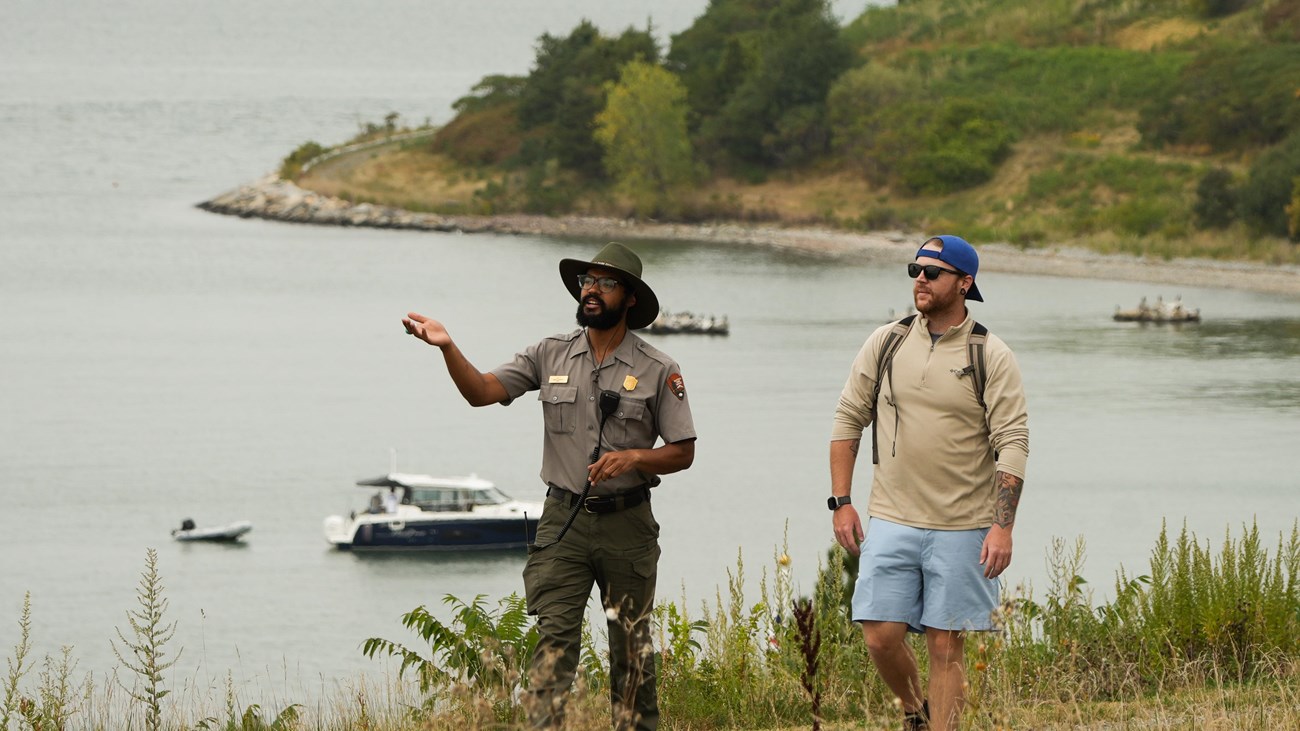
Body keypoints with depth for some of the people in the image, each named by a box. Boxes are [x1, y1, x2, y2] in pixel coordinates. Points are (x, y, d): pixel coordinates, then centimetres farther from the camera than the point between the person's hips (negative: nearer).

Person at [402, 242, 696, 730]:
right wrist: (447, 348, -19)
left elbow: (683, 452, 1)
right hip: (564, 521, 1)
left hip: (627, 525, -1)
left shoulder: (657, 370, -1)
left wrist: (632, 457, -17)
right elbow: (482, 392, -3)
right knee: (554, 638, -8)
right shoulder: (551, 355, 5)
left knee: (632, 646, 9)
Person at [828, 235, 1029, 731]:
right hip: (890, 521, 2)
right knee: (881, 635, -4)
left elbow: (1012, 444, -6)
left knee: (946, 647, 0)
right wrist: (842, 502, 5)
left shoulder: (991, 357, -3)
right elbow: (848, 420, 12)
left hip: (963, 529, -2)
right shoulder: (885, 343, 6)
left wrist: (1003, 526, -14)